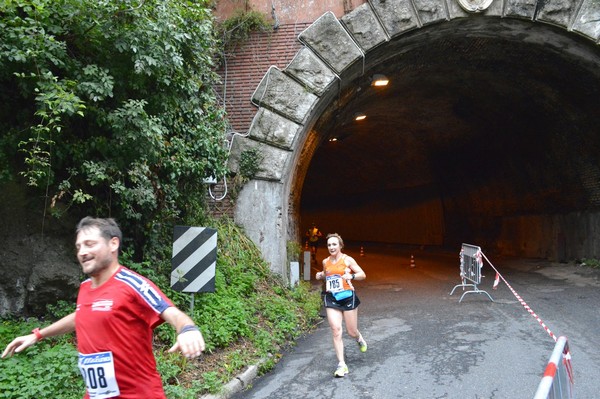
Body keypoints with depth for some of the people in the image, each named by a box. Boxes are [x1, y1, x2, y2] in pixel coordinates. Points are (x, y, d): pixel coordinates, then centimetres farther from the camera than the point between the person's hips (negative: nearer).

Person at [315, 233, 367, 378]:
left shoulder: (347, 260, -4)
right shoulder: (325, 262, 7)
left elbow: (363, 274, -2)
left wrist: (351, 276, -21)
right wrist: (320, 275, 3)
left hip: (347, 296, -2)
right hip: (331, 298, 3)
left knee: (351, 332, 7)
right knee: (336, 330, -10)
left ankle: (359, 338, 45)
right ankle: (341, 364, -2)